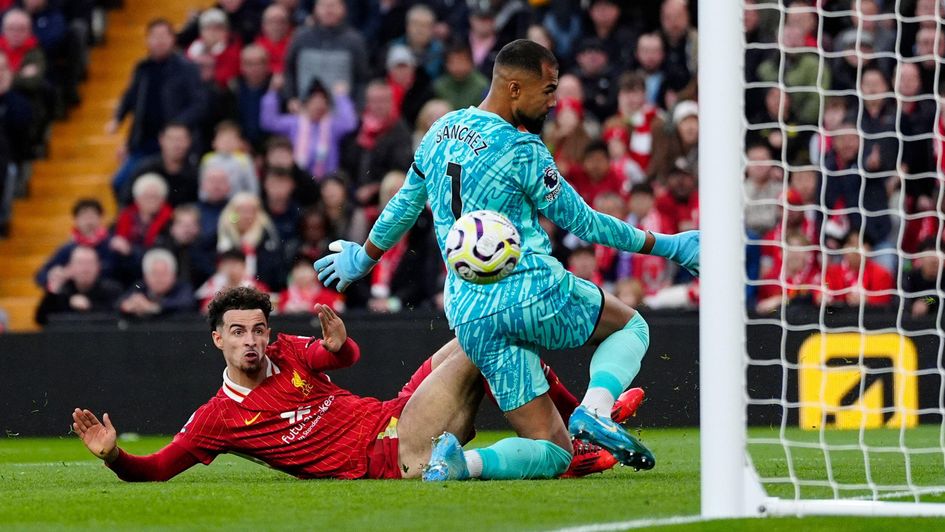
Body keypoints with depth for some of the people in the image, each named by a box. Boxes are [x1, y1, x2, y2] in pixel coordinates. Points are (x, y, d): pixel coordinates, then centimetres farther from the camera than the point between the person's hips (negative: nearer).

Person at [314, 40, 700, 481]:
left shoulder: (440, 131, 12)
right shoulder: (522, 151, -9)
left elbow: (404, 206, 25)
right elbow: (582, 222, -3)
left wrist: (364, 257, 43)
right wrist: (663, 246, 6)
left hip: (471, 318, 6)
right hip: (534, 294, -6)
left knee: (552, 452, 8)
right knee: (630, 326, 23)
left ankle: (458, 462, -21)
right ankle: (593, 411, -8)